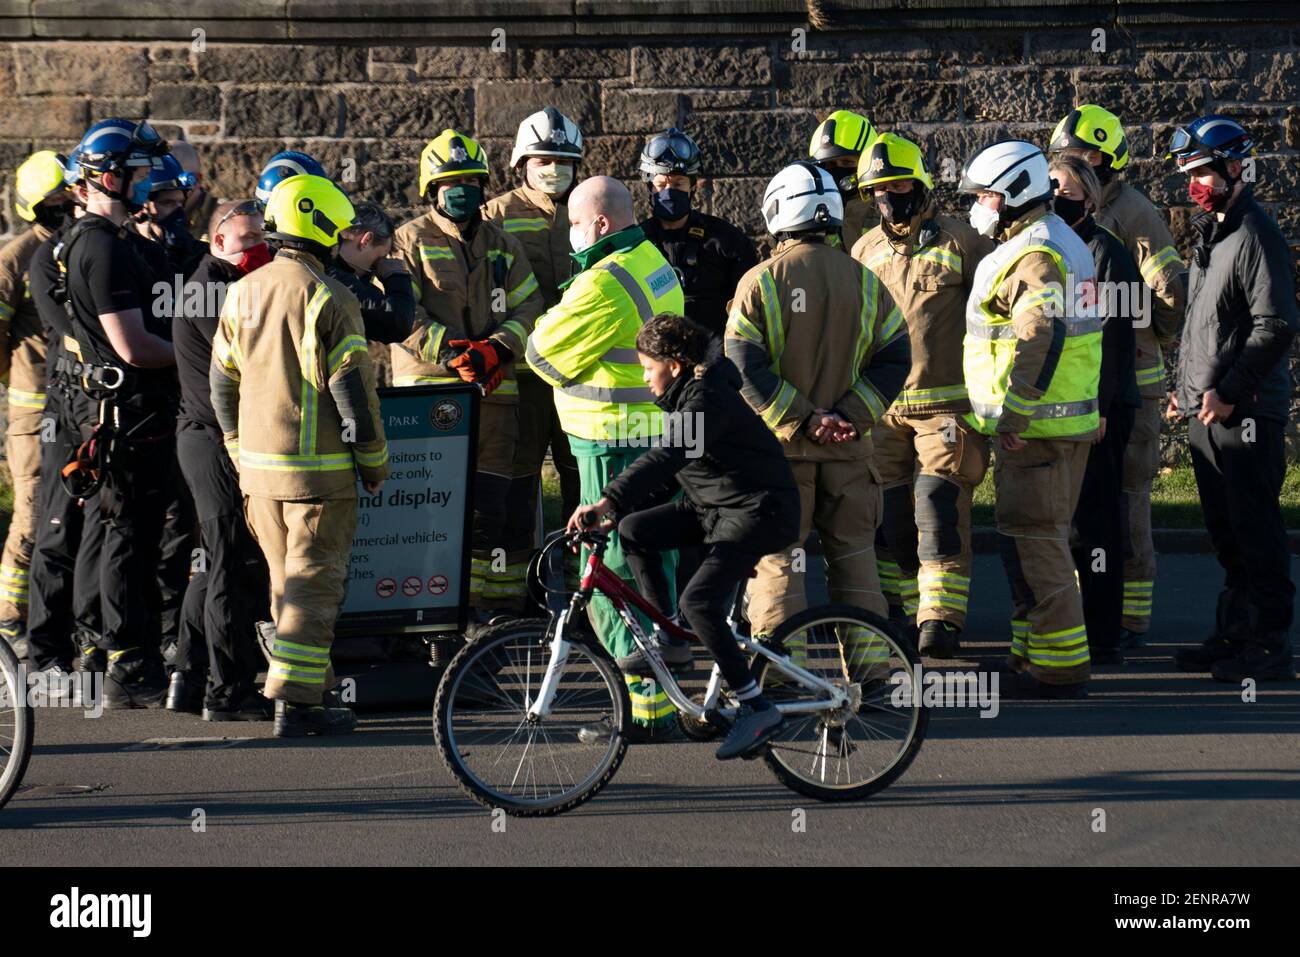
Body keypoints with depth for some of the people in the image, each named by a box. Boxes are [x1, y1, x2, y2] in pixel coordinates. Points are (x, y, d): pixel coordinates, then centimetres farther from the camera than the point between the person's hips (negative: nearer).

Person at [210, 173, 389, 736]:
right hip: (319, 468, -7)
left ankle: (303, 684, 23)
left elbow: (222, 384, 14)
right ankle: (297, 701, -5)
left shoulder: (242, 293, 7)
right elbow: (353, 389, -13)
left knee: (287, 579, 17)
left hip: (259, 463, 7)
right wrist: (375, 462, -3)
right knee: (315, 582, -3)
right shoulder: (328, 298, -14)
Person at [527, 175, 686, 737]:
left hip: (615, 445, -10)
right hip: (661, 435, 10)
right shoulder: (655, 264, 13)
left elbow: (546, 354, -13)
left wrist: (553, 315, 6)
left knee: (610, 579, -5)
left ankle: (647, 707, -5)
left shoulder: (606, 285, -19)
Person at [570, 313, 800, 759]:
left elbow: (666, 457, -35)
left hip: (758, 511, -10)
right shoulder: (687, 396, 10)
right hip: (713, 506, 10)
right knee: (634, 530, -2)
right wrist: (615, 511, 19)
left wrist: (606, 502, -43)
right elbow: (666, 462, 23)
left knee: (699, 601, -23)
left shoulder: (708, 399, -22)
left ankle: (757, 708, -17)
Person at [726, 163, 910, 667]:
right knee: (854, 555, 12)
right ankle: (870, 667, 13)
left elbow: (745, 369, -13)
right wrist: (850, 415, -7)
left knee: (776, 560, 4)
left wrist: (802, 419, -12)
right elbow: (895, 357, 0)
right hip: (848, 445, 3)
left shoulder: (760, 281, -6)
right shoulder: (864, 281, 4)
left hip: (781, 443, -3)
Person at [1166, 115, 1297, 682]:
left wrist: (1228, 391, -19)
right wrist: (1187, 387, 19)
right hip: (1206, 413, 9)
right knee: (1226, 530, 14)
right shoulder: (1208, 234, 17)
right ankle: (1234, 635, 21)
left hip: (1246, 414, -9)